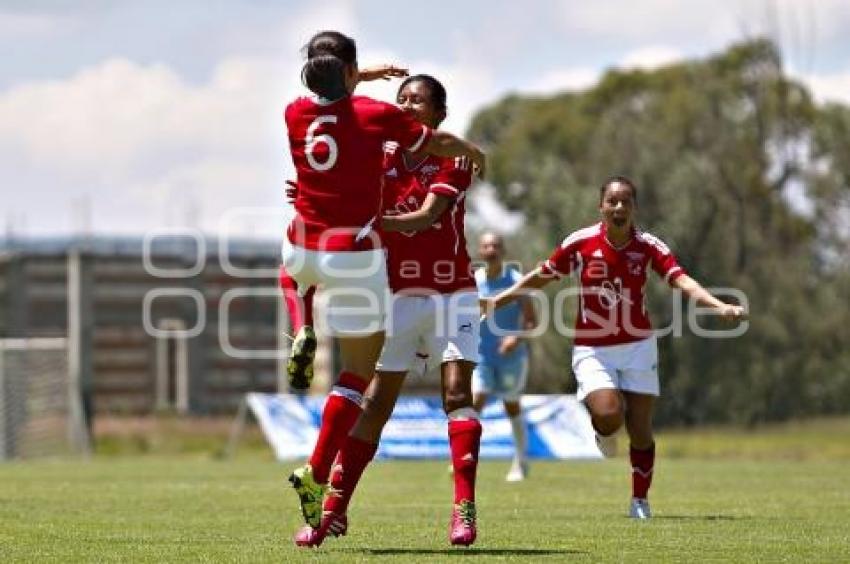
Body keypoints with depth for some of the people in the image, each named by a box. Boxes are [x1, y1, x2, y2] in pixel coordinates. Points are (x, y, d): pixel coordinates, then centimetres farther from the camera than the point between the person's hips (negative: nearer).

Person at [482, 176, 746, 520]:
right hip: (592, 349, -1)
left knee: (640, 431, -1)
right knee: (609, 417, -22)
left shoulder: (648, 246, -6)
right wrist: (496, 302, 2)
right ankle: (596, 416, 16)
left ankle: (640, 500, 17)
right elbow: (542, 277, 5)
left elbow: (682, 281, -17)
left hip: (637, 346, 1)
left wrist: (720, 307, -33)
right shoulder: (580, 242, -7)